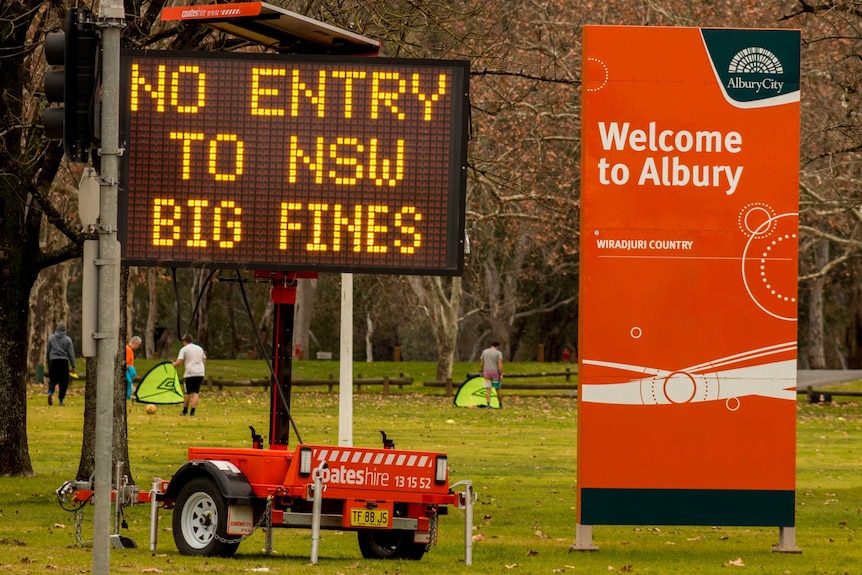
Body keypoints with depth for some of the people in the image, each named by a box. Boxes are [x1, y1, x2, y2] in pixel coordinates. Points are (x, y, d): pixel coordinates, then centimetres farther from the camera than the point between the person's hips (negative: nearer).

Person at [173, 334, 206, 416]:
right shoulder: (200, 348, 16)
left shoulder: (184, 349, 0)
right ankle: (192, 411, -7)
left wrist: (174, 364, 15)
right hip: (200, 373, 4)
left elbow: (179, 362, -7)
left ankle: (185, 411, 17)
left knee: (187, 393, 8)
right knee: (196, 393, 2)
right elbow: (204, 361, 16)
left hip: (189, 373, -4)